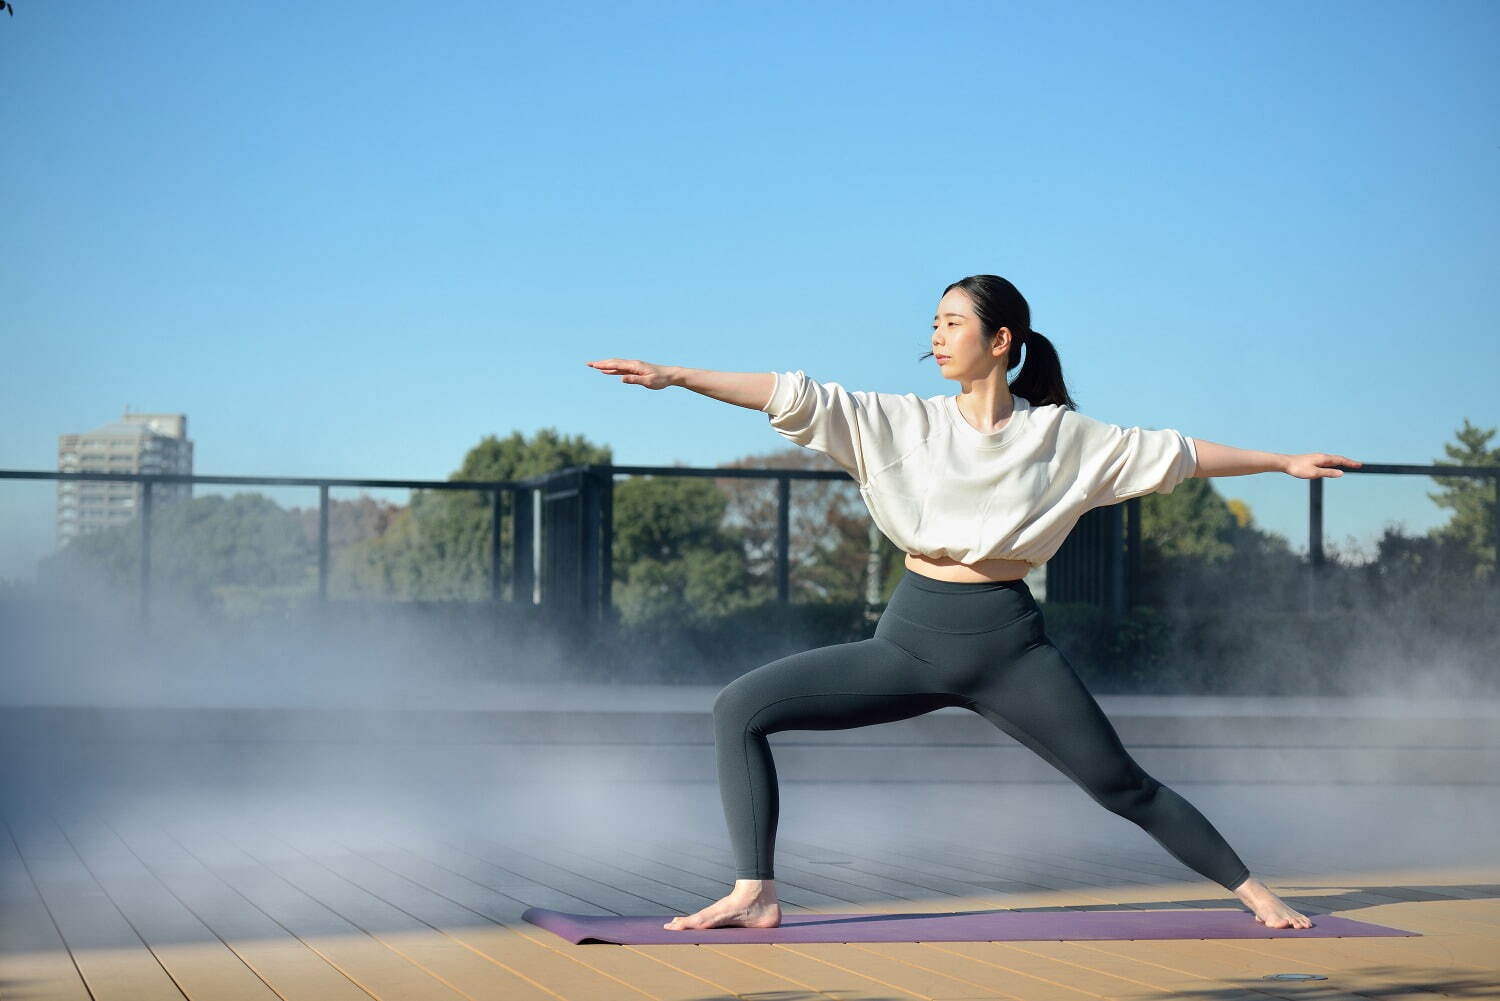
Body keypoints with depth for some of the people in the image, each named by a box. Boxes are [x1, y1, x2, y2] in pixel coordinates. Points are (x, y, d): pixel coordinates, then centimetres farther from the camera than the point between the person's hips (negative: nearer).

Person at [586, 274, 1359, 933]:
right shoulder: (907, 423, 2)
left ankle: (1253, 892, 18)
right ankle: (754, 895, -13)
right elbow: (796, 397, -5)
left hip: (1008, 645, -2)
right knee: (740, 708, -12)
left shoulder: (1060, 434, 1)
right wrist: (673, 376, -12)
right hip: (911, 640, 2)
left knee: (1122, 786, 0)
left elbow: (1171, 453, 8)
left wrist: (1283, 462, 11)